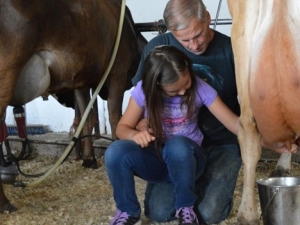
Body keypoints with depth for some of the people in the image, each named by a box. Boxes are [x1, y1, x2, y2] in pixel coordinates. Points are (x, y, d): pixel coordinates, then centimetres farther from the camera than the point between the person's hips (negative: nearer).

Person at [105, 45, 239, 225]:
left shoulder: (200, 88, -14)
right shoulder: (143, 91, -13)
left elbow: (233, 123, -12)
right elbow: (122, 127, -4)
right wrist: (135, 134, -28)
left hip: (187, 158, -1)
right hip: (155, 160, 1)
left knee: (177, 145, -38)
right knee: (116, 152, -30)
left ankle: (186, 208, -12)